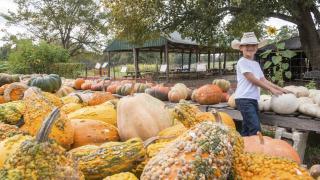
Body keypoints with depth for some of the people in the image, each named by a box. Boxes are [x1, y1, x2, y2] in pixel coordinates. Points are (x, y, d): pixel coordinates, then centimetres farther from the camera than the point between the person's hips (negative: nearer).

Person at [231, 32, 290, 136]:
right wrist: (271, 89, -8)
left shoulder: (256, 64, 19)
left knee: (247, 128, 11)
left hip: (253, 99, 8)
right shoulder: (242, 62, -6)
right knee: (255, 128, -13)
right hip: (244, 99, -8)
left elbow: (264, 80, 17)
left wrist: (280, 89, 9)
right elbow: (253, 80, -11)